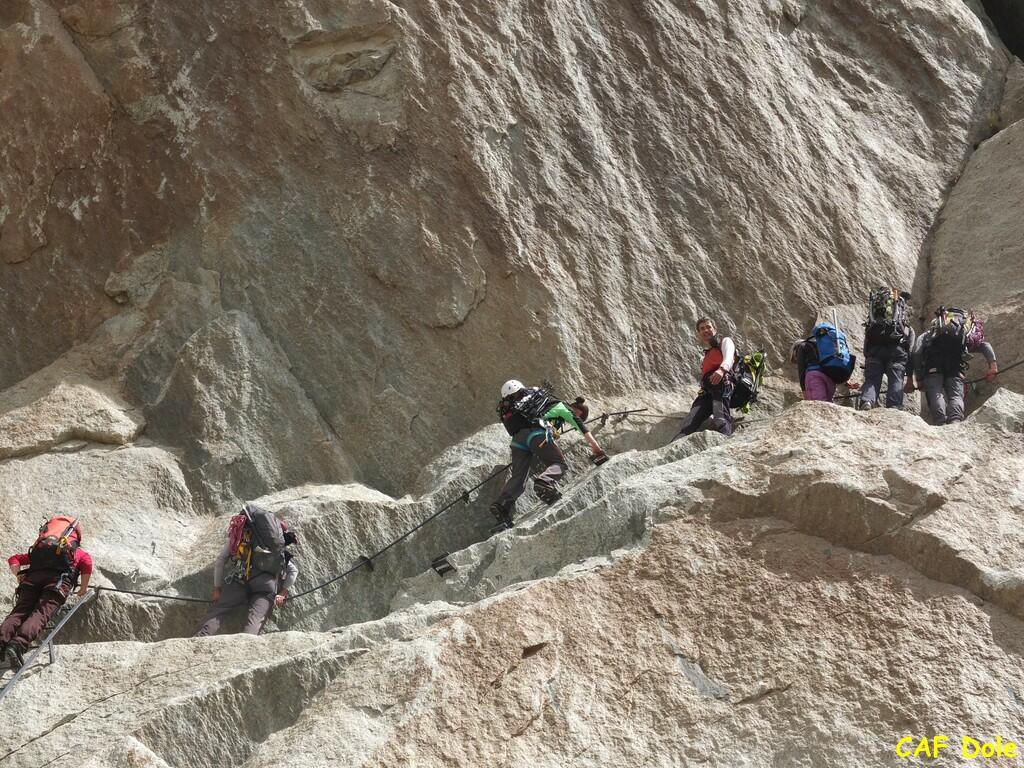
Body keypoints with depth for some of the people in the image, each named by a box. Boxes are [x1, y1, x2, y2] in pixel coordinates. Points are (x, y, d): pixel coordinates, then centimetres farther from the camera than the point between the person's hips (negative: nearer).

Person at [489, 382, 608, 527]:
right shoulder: (564, 408, 17)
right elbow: (583, 428, 6)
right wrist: (597, 450, 5)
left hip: (517, 439, 7)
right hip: (536, 433, -7)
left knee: (517, 476, 4)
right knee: (559, 464, -8)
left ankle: (502, 503, -16)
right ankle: (544, 482, -39)